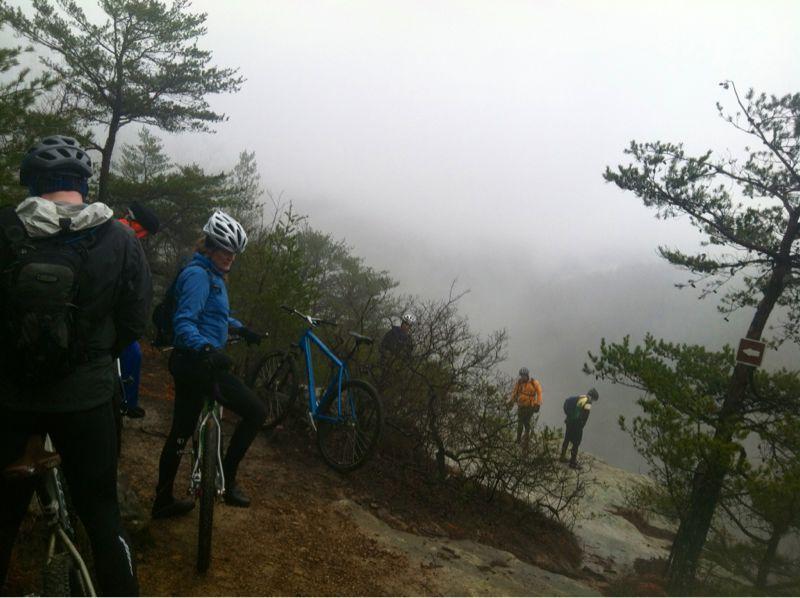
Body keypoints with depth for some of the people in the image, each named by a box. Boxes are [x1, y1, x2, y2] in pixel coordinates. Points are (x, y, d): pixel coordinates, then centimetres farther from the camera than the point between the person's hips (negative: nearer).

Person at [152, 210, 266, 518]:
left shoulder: (212, 274, 16)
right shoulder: (198, 274, -15)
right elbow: (184, 323, -26)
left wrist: (242, 329, 35)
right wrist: (207, 349, -41)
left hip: (191, 362, 10)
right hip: (199, 362, -10)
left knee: (181, 432, 17)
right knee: (256, 411, -7)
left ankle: (163, 501, 29)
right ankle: (226, 479, 1)